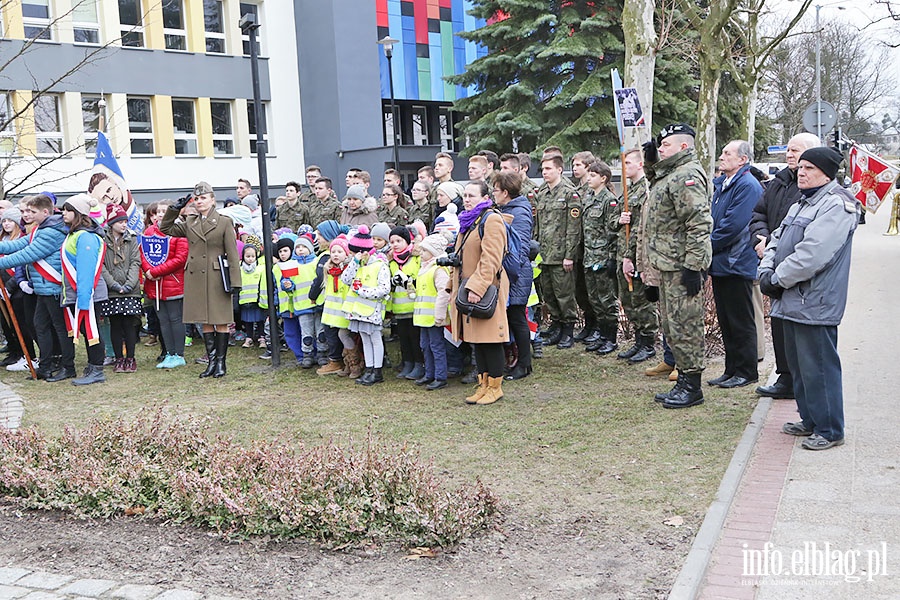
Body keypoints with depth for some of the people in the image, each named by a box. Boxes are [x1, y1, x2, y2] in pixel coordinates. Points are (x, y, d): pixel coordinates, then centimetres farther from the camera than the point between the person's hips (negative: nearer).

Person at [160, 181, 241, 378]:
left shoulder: (224, 222, 0)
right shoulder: (188, 222, 11)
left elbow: (232, 254, -2)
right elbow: (165, 229, 20)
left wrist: (234, 281, -9)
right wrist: (174, 210, 6)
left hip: (217, 278, -4)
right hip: (195, 279, 4)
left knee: (220, 321, 0)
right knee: (205, 322, 8)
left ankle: (221, 362, 7)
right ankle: (212, 361, 15)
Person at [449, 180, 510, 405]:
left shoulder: (491, 220, -11)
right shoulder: (468, 222, 19)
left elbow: (491, 260, -19)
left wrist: (477, 287, -25)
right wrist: (456, 286, 21)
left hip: (485, 291, -9)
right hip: (467, 288, 9)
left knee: (489, 340, -3)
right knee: (476, 340, 11)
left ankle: (495, 387, 7)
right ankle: (483, 384, 19)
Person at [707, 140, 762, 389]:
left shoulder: (747, 186, -14)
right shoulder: (721, 184, 15)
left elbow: (734, 226, -21)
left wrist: (708, 246, -13)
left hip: (736, 264, -9)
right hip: (720, 264, 9)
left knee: (741, 322, 0)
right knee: (725, 320, 14)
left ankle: (746, 372, 10)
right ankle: (731, 370, 22)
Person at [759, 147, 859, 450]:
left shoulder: (836, 205, -14)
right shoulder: (802, 204, 18)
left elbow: (812, 253, -24)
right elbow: (777, 240, 18)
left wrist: (778, 278, -15)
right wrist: (766, 270, -1)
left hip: (814, 303, -10)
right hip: (793, 300, 10)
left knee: (817, 367, -4)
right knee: (797, 364, 18)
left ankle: (830, 430, 6)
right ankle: (810, 420, 31)